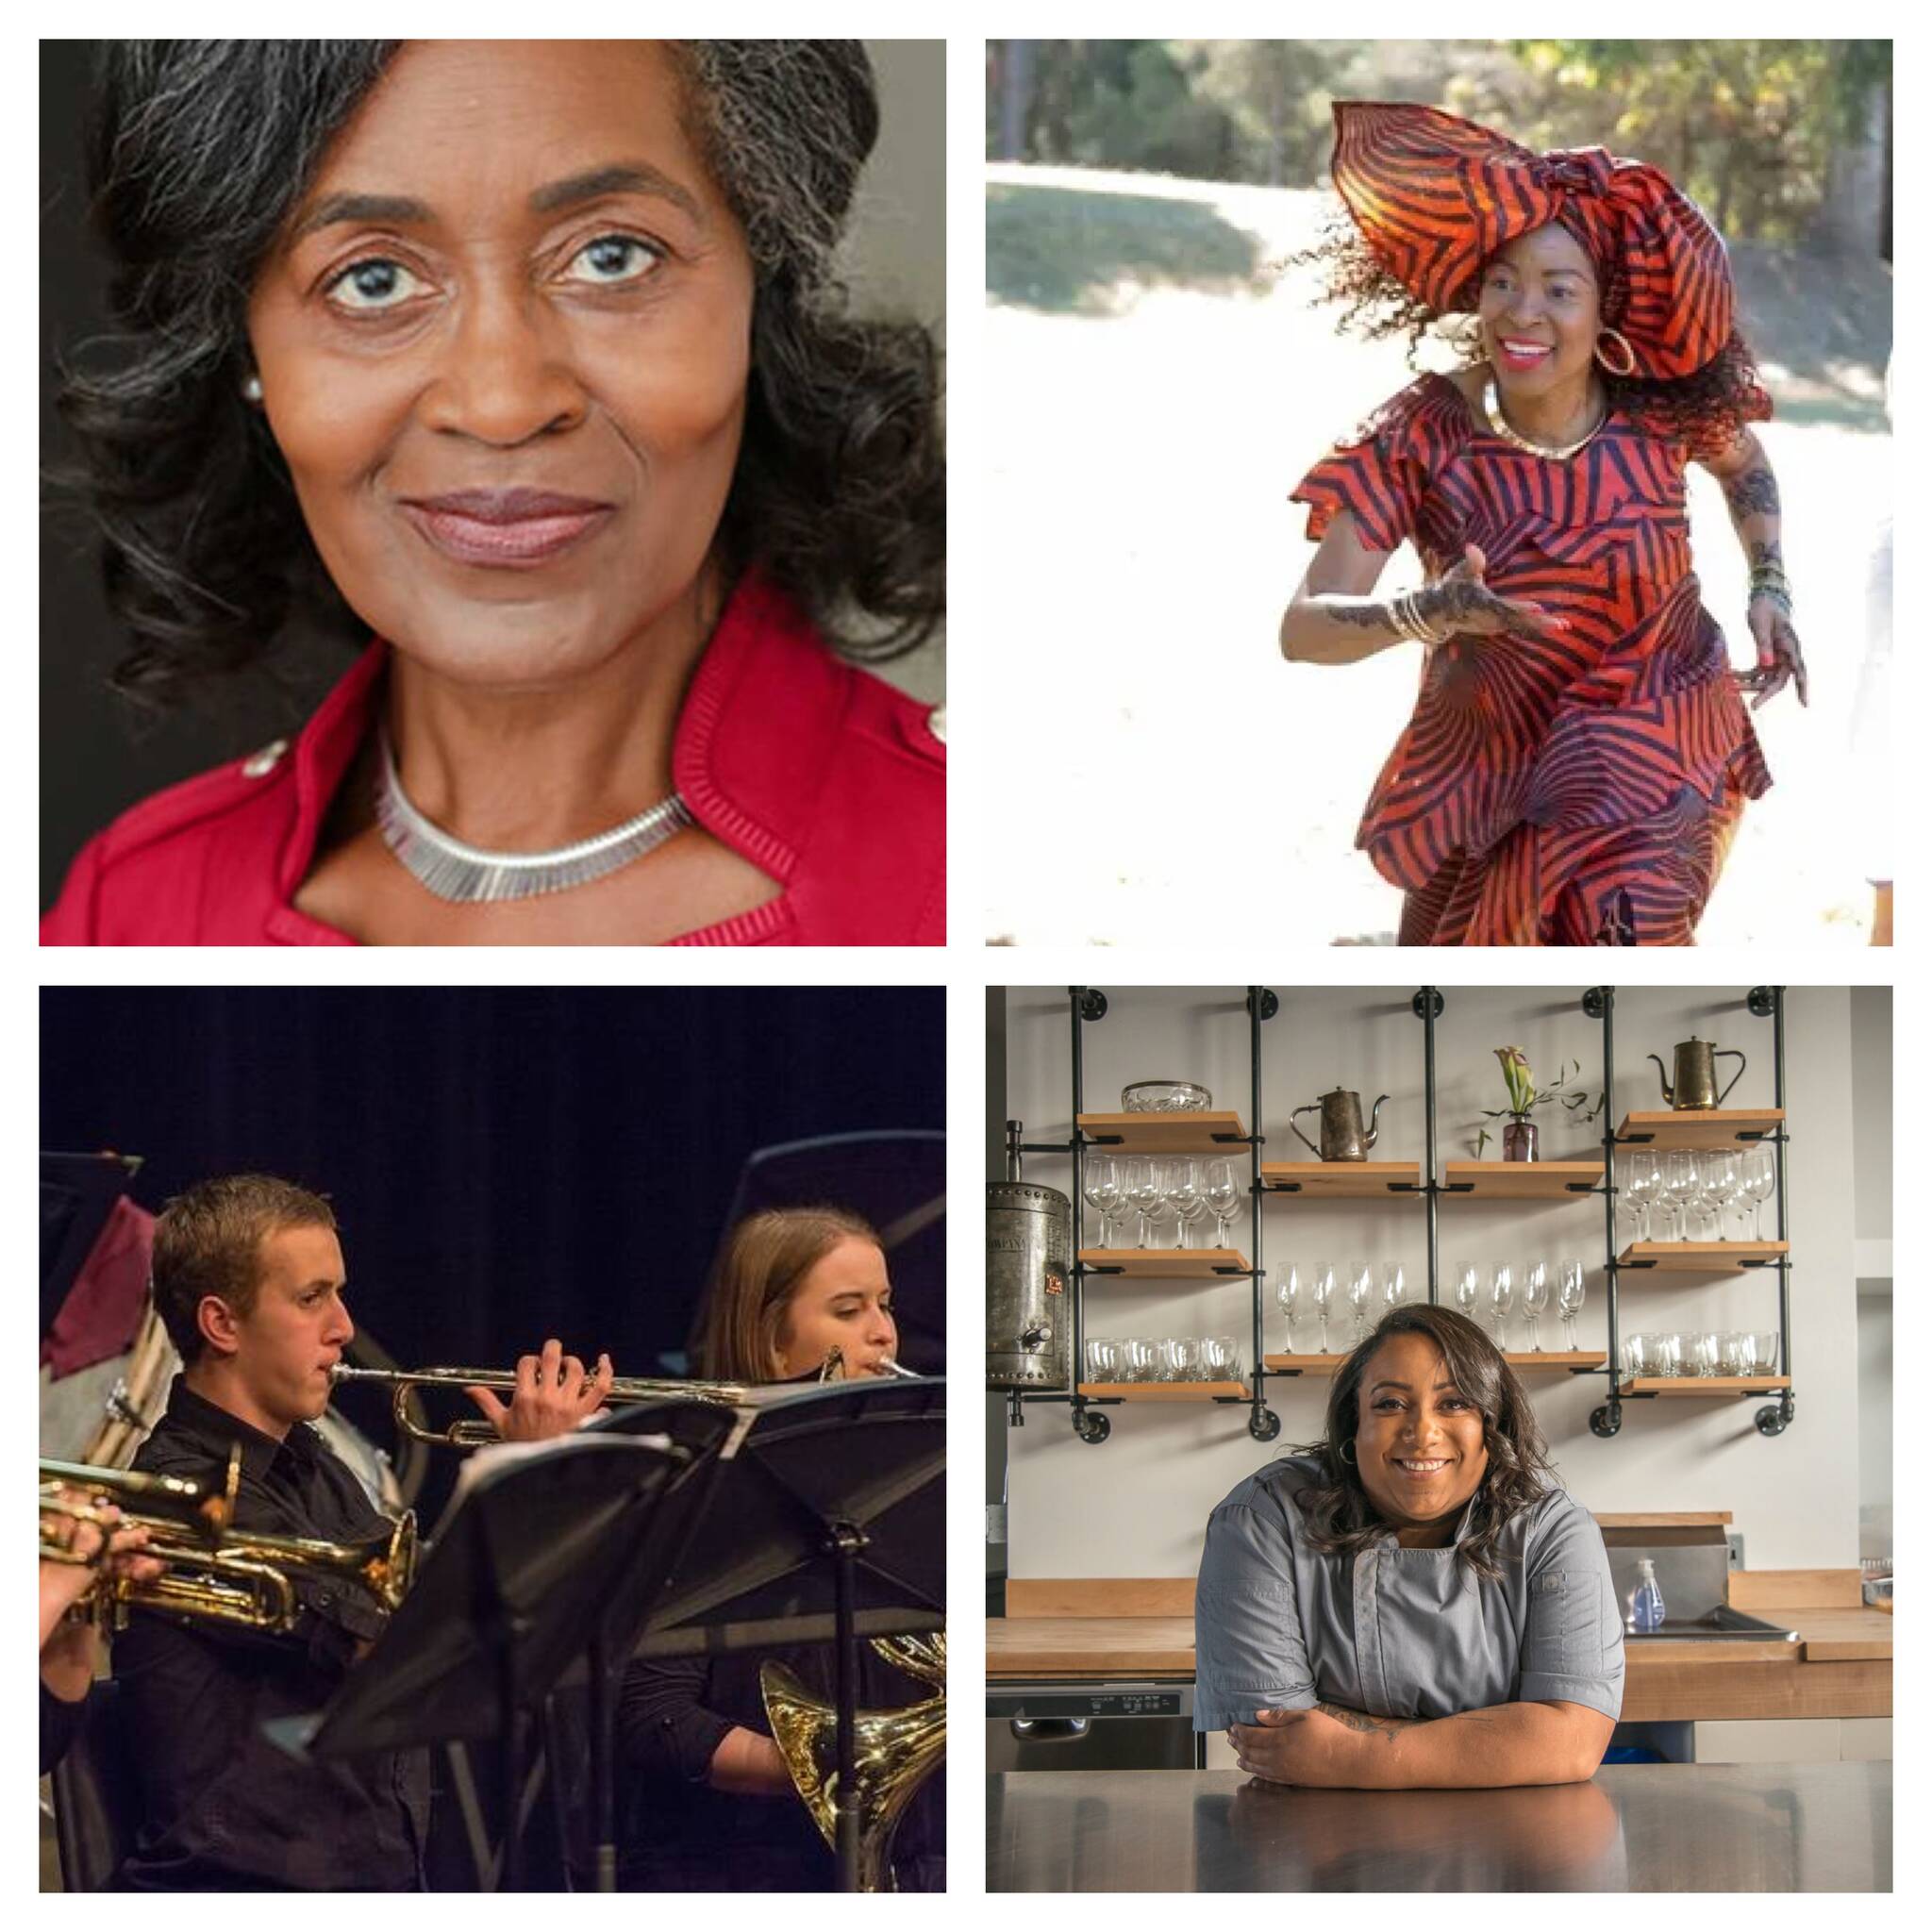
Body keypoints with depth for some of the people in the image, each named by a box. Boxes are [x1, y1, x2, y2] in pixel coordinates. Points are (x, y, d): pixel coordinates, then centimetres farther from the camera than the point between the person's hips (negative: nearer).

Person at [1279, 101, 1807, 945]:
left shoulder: (1661, 408, -15)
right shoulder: (1421, 435, -20)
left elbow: (1745, 463, 11)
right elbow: (1304, 628, -26)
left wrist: (1769, 589, -3)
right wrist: (1428, 614, -43)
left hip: (1649, 759, -1)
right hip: (1483, 749, 1)